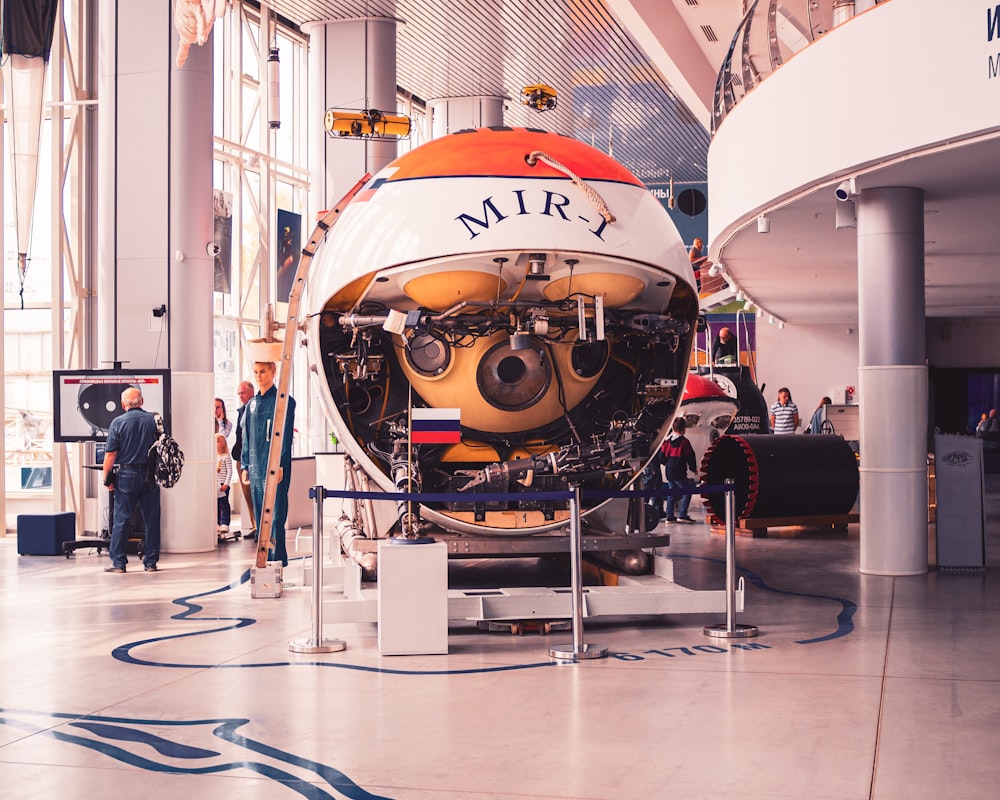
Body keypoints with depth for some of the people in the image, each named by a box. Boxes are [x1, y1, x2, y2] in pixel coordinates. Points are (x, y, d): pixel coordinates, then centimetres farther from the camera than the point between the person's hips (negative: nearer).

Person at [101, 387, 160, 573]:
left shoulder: (118, 422, -5)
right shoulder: (153, 420, 2)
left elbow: (110, 454, -8)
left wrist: (107, 478, 1)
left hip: (126, 476, -2)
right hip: (150, 477, 2)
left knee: (121, 520, 4)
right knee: (151, 520, 7)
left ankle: (118, 562, 4)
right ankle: (151, 562, 10)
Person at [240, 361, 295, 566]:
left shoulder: (284, 401, -3)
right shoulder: (252, 404, 16)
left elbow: (285, 435, -9)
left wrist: (279, 465, -16)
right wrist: (245, 466, 13)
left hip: (275, 469, -7)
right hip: (255, 469, 7)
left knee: (275, 516, -9)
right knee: (260, 517, 8)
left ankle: (277, 560, -8)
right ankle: (265, 559, 12)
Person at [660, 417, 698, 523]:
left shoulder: (667, 441, 6)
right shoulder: (684, 441, -9)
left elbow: (662, 457, 9)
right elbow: (690, 457, -7)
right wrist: (694, 468, 7)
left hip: (669, 471, 6)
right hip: (679, 472, -6)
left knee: (672, 493, 14)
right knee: (687, 491, 0)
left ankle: (669, 516, 11)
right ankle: (682, 515, -9)